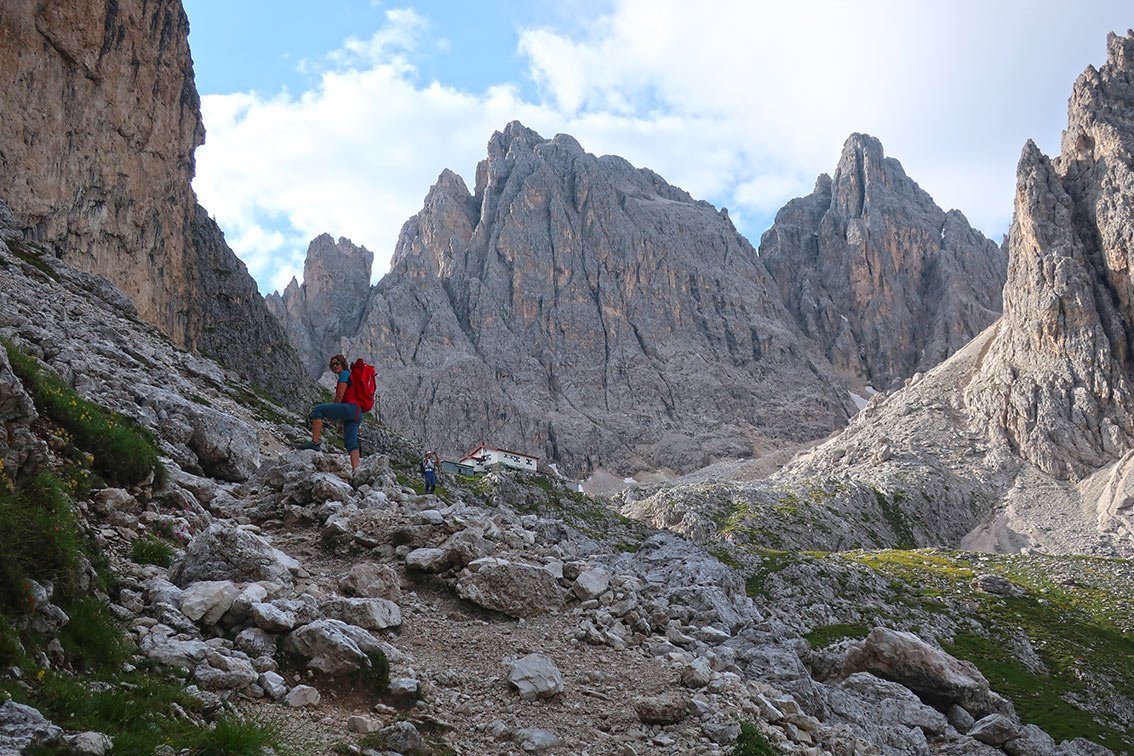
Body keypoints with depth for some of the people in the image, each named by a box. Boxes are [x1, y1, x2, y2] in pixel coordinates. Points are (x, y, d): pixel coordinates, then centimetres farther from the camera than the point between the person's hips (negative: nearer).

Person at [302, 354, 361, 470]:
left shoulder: (344, 374, 0)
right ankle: (356, 470, -4)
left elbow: (340, 395, -8)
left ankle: (315, 442, -17)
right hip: (357, 413, 10)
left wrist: (331, 414, 0)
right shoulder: (350, 376, 29)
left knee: (318, 410, -12)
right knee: (351, 443, 5)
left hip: (350, 408, -10)